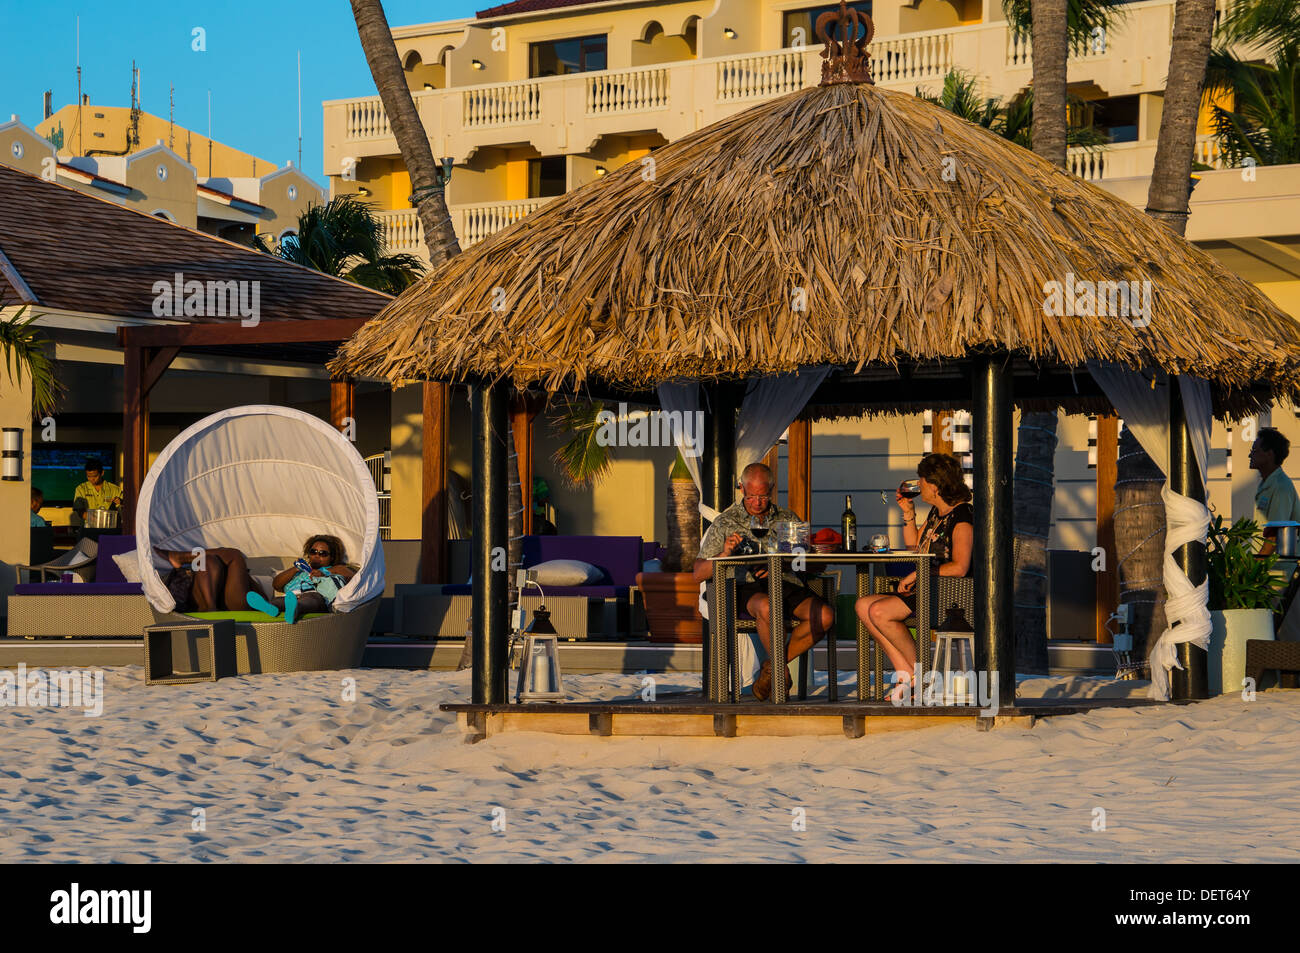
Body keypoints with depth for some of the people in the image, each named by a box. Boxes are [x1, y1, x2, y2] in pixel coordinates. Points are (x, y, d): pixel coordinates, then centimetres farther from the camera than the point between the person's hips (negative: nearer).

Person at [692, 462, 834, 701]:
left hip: (788, 584, 3)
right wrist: (725, 554, -11)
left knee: (824, 616, -28)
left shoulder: (788, 520, 20)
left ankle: (772, 666, -9)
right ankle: (781, 670, -14)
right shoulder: (725, 522, 14)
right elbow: (699, 574, 9)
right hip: (748, 588, -3)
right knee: (767, 607, -40)